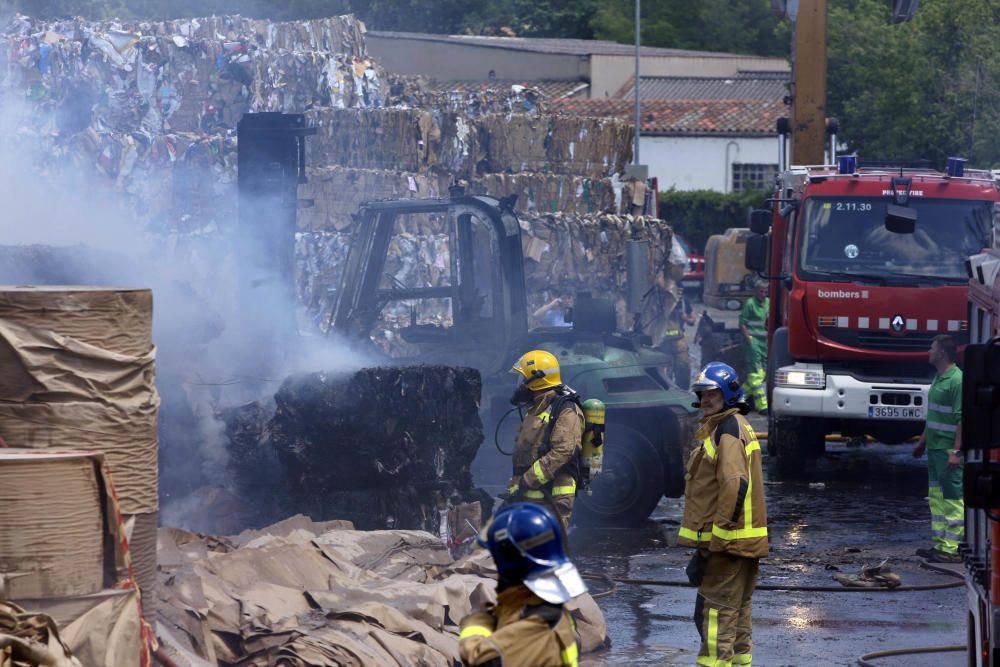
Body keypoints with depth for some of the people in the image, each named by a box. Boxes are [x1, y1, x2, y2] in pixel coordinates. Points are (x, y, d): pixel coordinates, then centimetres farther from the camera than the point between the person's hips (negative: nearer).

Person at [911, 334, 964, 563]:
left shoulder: (957, 380, -15)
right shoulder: (938, 379, 15)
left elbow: (963, 419, -19)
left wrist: (956, 451, -23)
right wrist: (922, 442, 26)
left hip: (948, 450, -10)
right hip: (935, 448, 10)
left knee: (952, 499, -7)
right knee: (936, 497, 13)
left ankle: (951, 549, -7)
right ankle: (940, 544, 18)